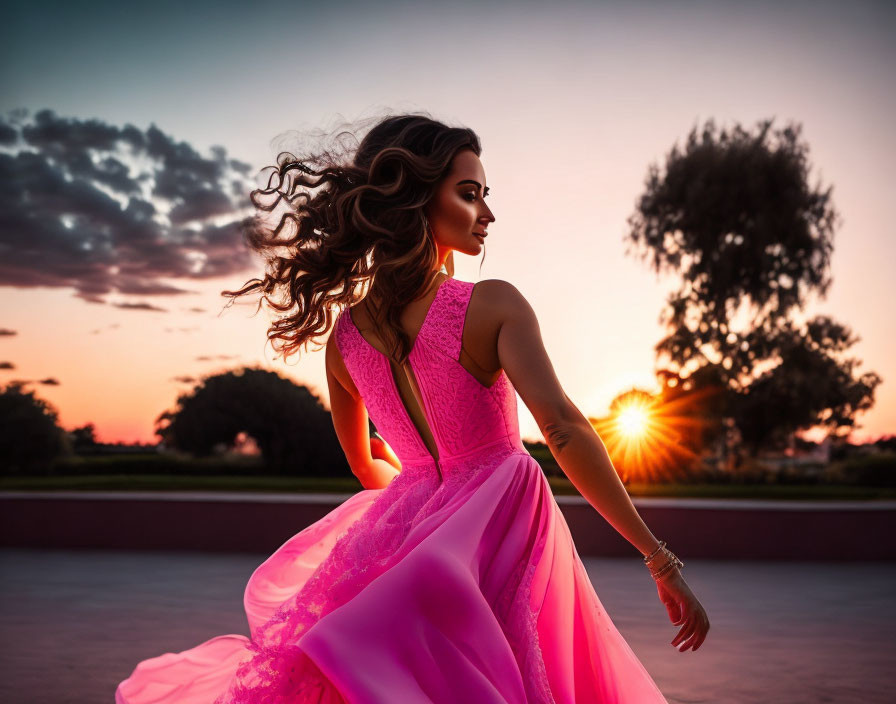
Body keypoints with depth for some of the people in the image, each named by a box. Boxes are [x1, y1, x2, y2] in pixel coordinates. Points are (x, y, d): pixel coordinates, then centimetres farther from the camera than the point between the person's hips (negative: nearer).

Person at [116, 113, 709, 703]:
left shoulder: (344, 334, -3)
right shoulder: (492, 305, -20)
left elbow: (367, 467, 10)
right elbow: (565, 429, -28)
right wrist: (660, 557, -25)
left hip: (409, 528, 5)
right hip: (504, 535, -5)